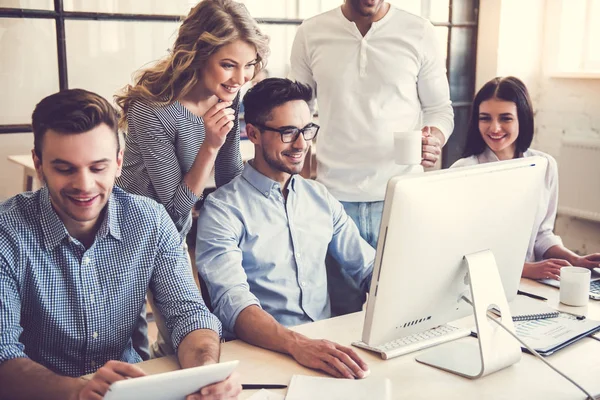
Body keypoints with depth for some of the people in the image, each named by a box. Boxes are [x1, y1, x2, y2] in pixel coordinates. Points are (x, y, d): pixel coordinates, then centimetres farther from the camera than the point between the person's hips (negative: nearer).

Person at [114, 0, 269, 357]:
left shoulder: (230, 98, -7)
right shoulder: (152, 110, -28)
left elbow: (229, 183, 3)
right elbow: (176, 207, -22)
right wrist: (210, 145, -31)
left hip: (177, 235, 6)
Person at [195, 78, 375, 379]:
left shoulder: (320, 198, 13)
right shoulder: (223, 209, -7)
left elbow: (368, 267, 12)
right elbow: (232, 302, -20)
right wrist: (297, 344, -36)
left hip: (327, 345, 6)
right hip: (262, 350, -5)